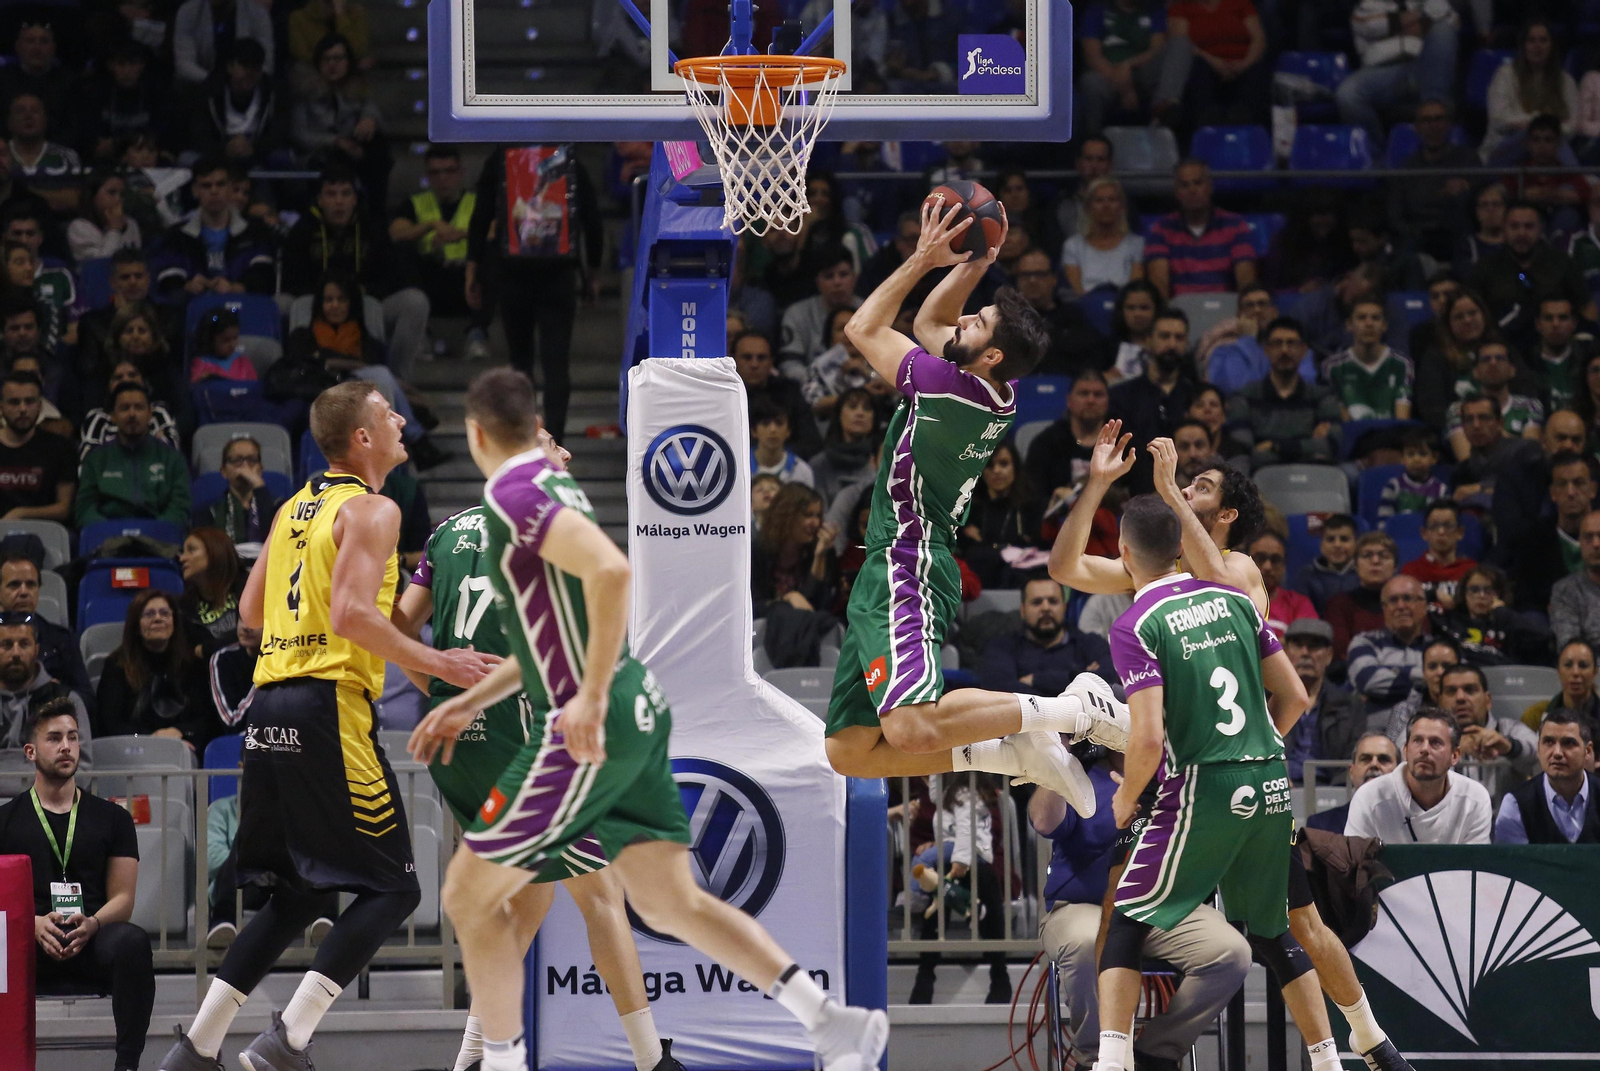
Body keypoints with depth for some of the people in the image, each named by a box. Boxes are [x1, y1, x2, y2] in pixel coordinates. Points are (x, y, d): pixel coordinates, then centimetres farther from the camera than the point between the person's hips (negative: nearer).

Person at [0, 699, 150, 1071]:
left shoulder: (111, 818, 17)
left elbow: (122, 898, 11)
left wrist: (91, 924, -13)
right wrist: (35, 924, -16)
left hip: (92, 941, 1)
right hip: (31, 941, -1)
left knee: (132, 942, -36)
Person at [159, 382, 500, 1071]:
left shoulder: (298, 507, 19)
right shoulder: (371, 510, -7)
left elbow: (251, 611, 25)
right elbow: (352, 612, -19)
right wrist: (438, 665, -14)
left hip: (270, 704, 9)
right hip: (330, 705, -9)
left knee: (297, 894, 17)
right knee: (391, 888, -4)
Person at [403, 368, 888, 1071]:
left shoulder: (513, 495, -13)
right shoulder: (555, 487, 17)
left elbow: (611, 570, -29)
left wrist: (591, 696, -27)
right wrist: (470, 702, 28)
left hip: (589, 730, -9)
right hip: (638, 717, 9)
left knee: (469, 897, 4)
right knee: (670, 905, 8)